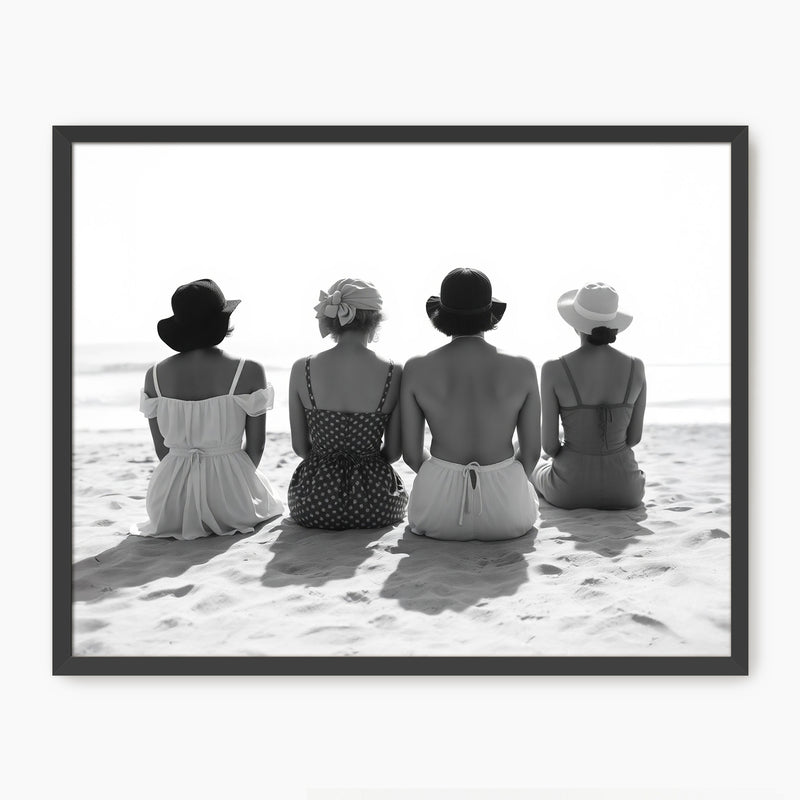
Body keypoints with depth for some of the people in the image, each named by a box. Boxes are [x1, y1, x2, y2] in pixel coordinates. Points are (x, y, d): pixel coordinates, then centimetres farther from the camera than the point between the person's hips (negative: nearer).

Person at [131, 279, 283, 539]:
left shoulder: (155, 374, -2)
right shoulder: (249, 371, -11)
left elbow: (162, 448, 4)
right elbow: (256, 447, -4)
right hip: (230, 495, -3)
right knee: (267, 498, 33)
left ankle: (180, 520, 17)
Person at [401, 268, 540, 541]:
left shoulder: (417, 368, -7)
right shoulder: (522, 368, -8)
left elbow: (411, 453, -1)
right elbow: (531, 452, 0)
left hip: (438, 512, 1)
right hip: (506, 513, 0)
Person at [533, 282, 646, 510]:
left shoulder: (554, 369, -15)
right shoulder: (636, 367, -8)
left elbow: (549, 443, -10)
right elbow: (634, 436, 1)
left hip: (570, 490, -2)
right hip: (623, 490, 2)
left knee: (539, 471, 37)